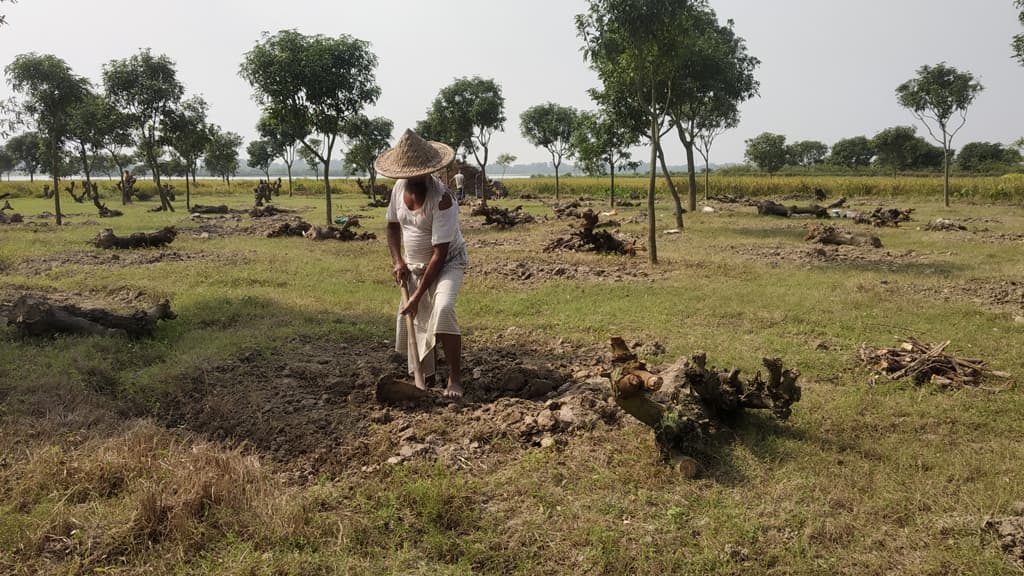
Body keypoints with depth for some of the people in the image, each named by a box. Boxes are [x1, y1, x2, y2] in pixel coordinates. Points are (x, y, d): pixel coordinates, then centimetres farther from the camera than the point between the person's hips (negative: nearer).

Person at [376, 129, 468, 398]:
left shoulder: (441, 198, -29)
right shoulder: (399, 188, -9)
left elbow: (440, 252, -29)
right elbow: (393, 225, 9)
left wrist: (418, 296, -28)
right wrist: (397, 260, -7)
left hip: (447, 263, -6)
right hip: (414, 266, 7)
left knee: (442, 309, -30)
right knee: (413, 320, 10)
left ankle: (455, 379, -20)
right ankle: (424, 376, 34)